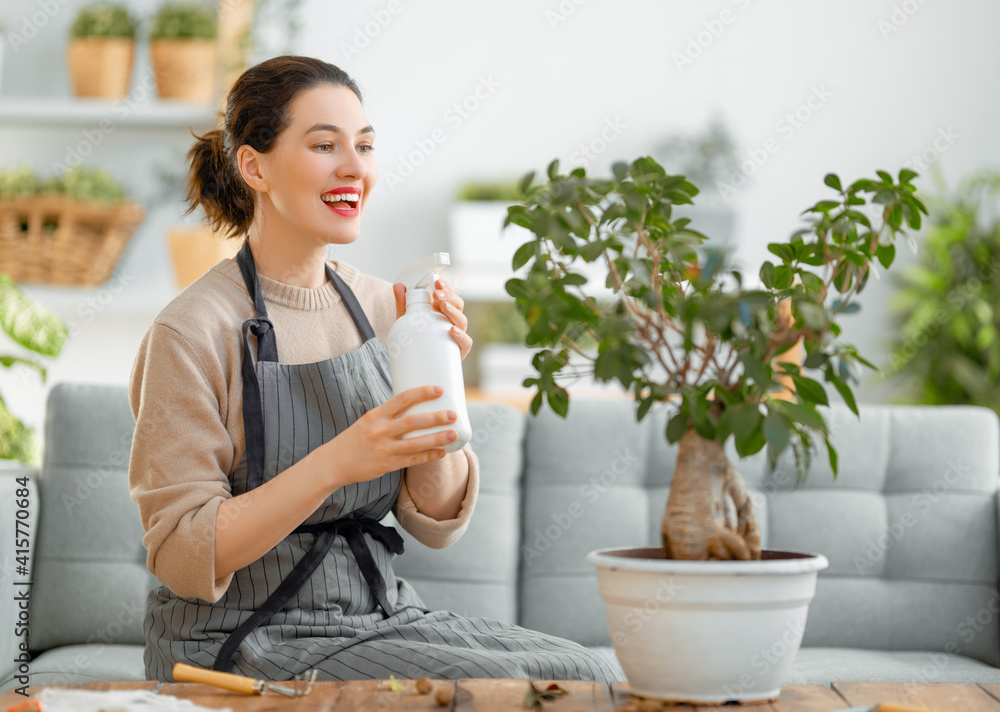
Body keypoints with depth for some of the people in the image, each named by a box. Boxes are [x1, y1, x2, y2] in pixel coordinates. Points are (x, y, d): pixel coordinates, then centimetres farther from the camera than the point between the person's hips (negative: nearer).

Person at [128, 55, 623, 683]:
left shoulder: (378, 305, 6)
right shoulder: (192, 332, -12)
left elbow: (438, 520, 5)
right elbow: (186, 558, -16)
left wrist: (434, 382, -12)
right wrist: (337, 462, -27)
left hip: (382, 618, 6)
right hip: (244, 642, -6)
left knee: (587, 674, -15)